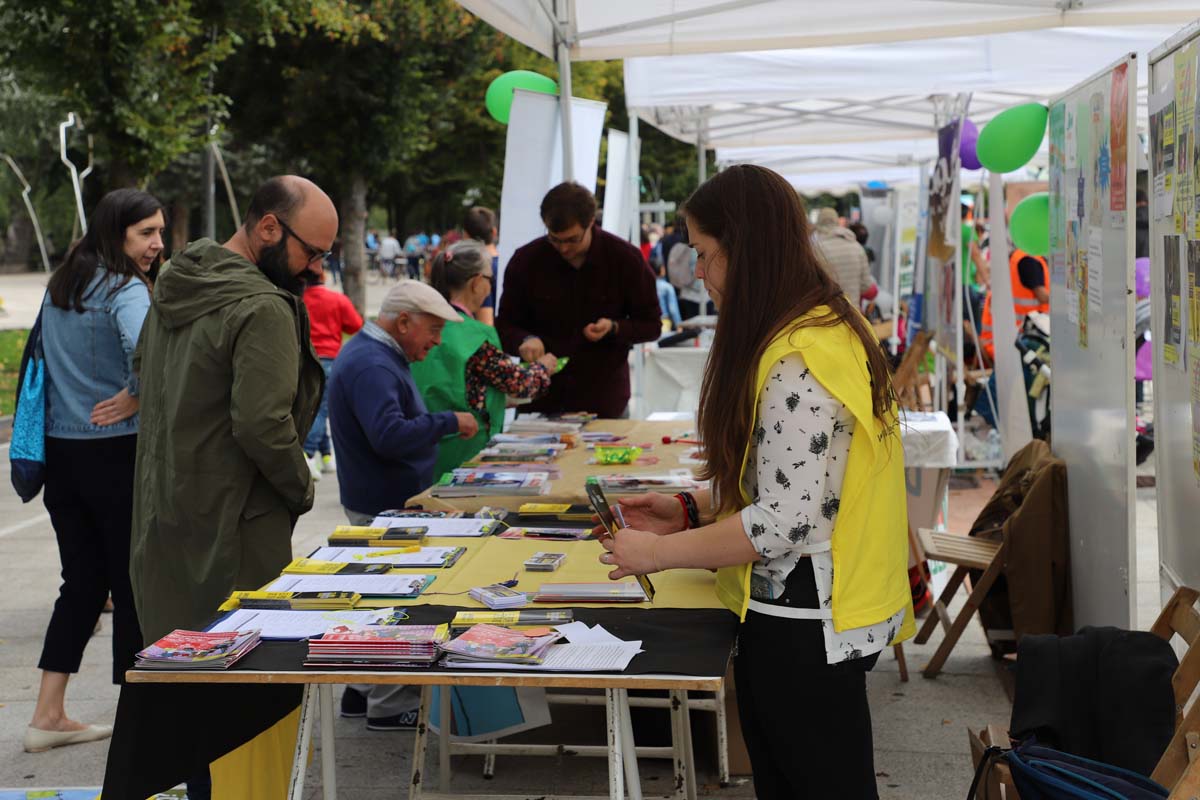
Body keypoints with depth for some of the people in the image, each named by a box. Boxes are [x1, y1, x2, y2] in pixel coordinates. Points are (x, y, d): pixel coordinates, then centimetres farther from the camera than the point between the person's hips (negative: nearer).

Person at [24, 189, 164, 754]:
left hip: (60, 452, 7)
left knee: (82, 580, 15)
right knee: (133, 584, 5)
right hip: (115, 453, -7)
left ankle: (48, 716, 16)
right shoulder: (124, 290, -15)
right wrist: (134, 397, -18)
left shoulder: (59, 288, 11)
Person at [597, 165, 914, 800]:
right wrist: (691, 509, 9)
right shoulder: (828, 327, 10)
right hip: (804, 612, 10)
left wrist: (659, 553, -16)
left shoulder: (799, 363, -23)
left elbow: (788, 520, -26)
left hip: (801, 623, -10)